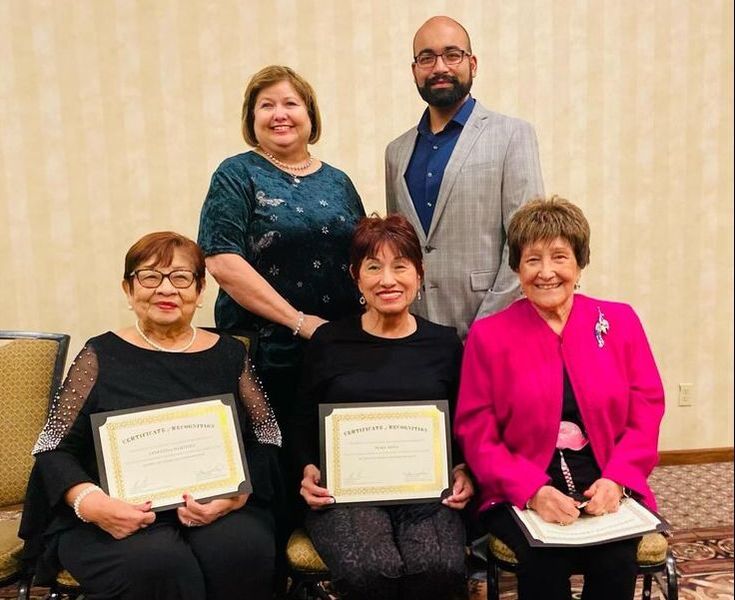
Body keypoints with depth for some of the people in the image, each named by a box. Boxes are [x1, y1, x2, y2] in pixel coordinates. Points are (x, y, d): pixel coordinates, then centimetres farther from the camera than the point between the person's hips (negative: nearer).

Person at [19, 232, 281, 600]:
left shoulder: (229, 355, 10)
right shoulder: (101, 356, 6)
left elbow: (266, 442, 5)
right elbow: (54, 450, 4)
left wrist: (236, 493, -14)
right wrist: (88, 501, -16)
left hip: (219, 511, 2)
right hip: (120, 517, -1)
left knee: (243, 551, -30)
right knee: (160, 565, -33)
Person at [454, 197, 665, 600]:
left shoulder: (620, 322, 7)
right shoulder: (488, 336, 0)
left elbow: (646, 414, 5)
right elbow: (477, 434, -2)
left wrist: (615, 480, -11)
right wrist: (534, 491, -16)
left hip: (607, 487, 2)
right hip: (521, 494, -1)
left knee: (616, 558, -25)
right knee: (545, 559, -28)